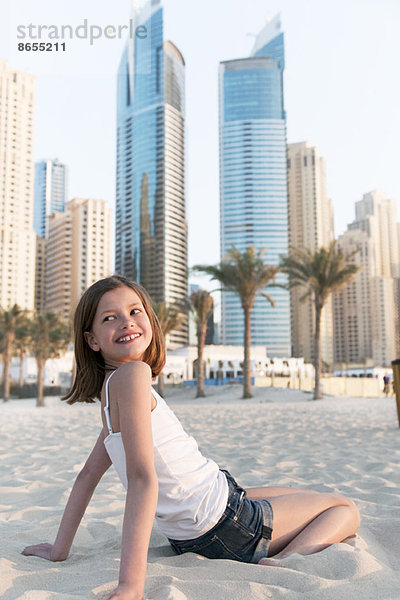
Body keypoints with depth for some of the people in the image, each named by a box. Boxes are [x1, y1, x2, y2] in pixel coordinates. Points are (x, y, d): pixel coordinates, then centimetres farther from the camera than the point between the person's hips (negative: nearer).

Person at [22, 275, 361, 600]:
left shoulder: (112, 389, 7)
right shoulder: (133, 373, -22)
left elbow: (88, 475, 10)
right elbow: (141, 476, -32)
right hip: (223, 524, -10)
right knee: (346, 509, 10)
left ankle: (278, 559, 13)